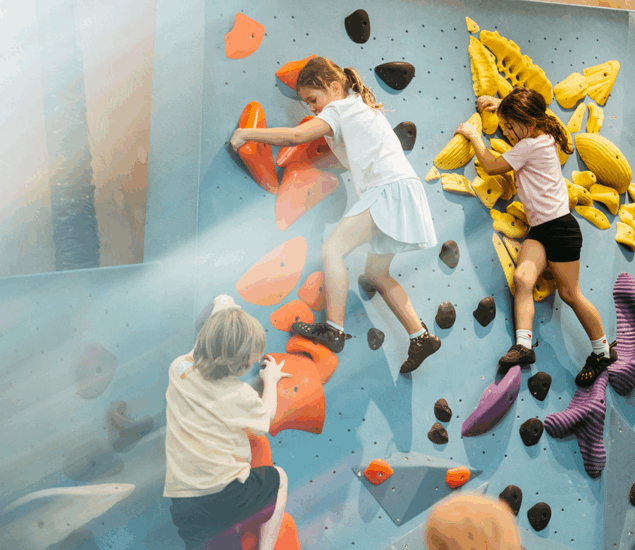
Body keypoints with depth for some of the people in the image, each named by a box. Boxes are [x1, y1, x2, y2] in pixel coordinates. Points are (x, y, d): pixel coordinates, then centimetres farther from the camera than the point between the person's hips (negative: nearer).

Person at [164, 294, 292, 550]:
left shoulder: (179, 369, 1)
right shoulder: (241, 395, -11)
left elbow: (200, 347, 25)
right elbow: (265, 417, 12)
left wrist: (219, 312, 40)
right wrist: (271, 379, 29)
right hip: (225, 495, -4)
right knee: (278, 477, 24)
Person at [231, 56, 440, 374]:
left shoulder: (339, 109, -4)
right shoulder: (362, 107, 24)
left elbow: (296, 136, -18)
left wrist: (247, 134, -9)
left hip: (390, 190, -10)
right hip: (401, 191, 10)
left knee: (333, 248, -18)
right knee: (376, 273, 14)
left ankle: (333, 330, -21)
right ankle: (421, 338, 11)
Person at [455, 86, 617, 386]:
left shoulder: (531, 145, -17)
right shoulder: (541, 137, 11)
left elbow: (492, 166, -9)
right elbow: (522, 112, 36)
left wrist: (473, 135, 3)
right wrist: (499, 103, 29)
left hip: (560, 227, -9)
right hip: (539, 229, 9)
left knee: (569, 292, 0)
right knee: (522, 276, -13)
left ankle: (603, 350, 16)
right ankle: (523, 345, -23)